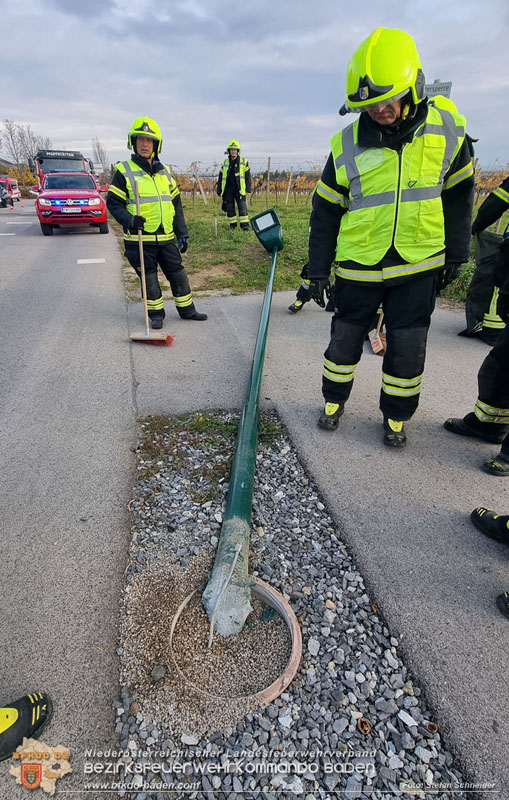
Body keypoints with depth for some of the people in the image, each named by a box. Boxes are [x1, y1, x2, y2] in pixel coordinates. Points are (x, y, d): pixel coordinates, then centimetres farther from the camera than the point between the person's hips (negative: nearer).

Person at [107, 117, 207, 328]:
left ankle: (187, 309, 23)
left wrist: (182, 233, 14)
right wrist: (129, 220, -22)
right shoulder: (124, 171, -2)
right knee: (149, 277, 4)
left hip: (166, 237, 4)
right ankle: (155, 314, 19)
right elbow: (113, 202, -4)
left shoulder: (165, 172, 14)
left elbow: (176, 204, 17)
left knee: (178, 273, 9)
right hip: (140, 238, -4)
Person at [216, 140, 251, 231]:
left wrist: (248, 189, -3)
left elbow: (247, 176, 5)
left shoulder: (244, 162, 4)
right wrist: (219, 191, 9)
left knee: (242, 207, -11)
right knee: (229, 208, 4)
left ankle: (245, 225, -9)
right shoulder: (225, 162, 10)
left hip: (239, 189, -2)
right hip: (228, 189, 3)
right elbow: (220, 177, 13)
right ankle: (232, 224, 17)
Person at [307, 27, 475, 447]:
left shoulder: (446, 127, -2)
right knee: (345, 340, 7)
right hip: (358, 267, 0)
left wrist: (456, 254, 8)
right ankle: (334, 402, 31)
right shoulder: (347, 145, -5)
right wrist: (318, 270, 1)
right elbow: (325, 213, 1)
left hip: (419, 266, 1)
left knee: (407, 349, 3)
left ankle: (396, 416, 24)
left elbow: (458, 195, 9)